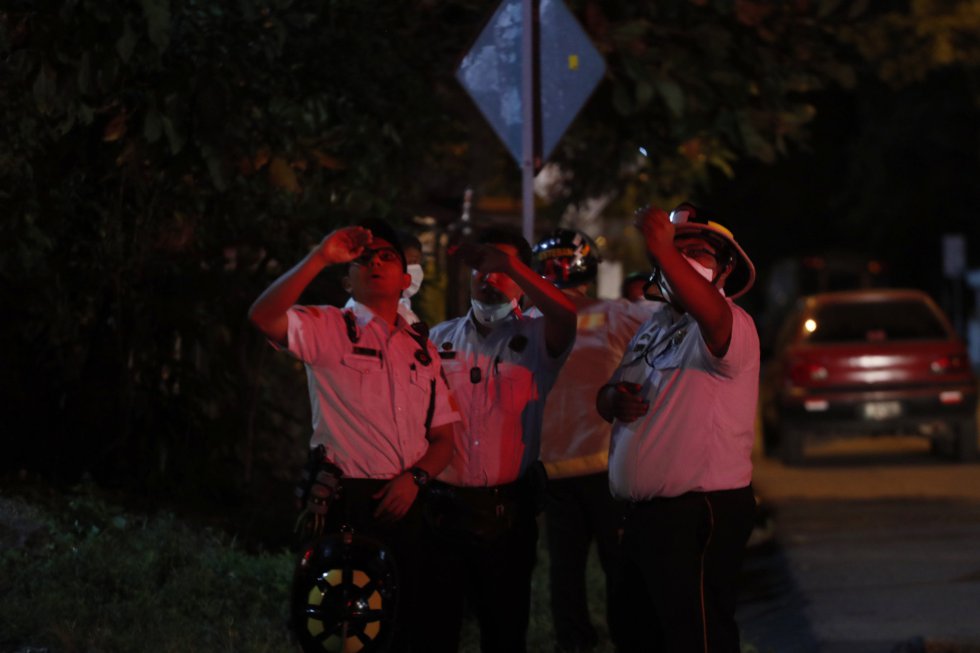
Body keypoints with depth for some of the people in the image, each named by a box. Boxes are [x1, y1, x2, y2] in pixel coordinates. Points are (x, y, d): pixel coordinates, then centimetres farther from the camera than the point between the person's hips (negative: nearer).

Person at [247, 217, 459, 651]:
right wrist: (321, 257, -21)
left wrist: (416, 477, -7)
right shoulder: (328, 329, 1)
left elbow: (443, 438, 13)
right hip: (343, 508, -4)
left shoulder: (422, 350, 15)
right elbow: (263, 318, -20)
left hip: (405, 506, 5)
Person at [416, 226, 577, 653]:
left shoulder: (535, 340, 2)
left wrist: (507, 263, -27)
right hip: (441, 505, 2)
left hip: (507, 510, -2)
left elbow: (564, 314, -21)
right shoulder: (439, 340, 12)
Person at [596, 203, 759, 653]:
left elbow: (713, 317, -38)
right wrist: (613, 399, -2)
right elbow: (605, 399, 23)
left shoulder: (731, 326, -12)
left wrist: (664, 251, -48)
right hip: (644, 514, 9)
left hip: (698, 515, -9)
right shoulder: (654, 327, 16)